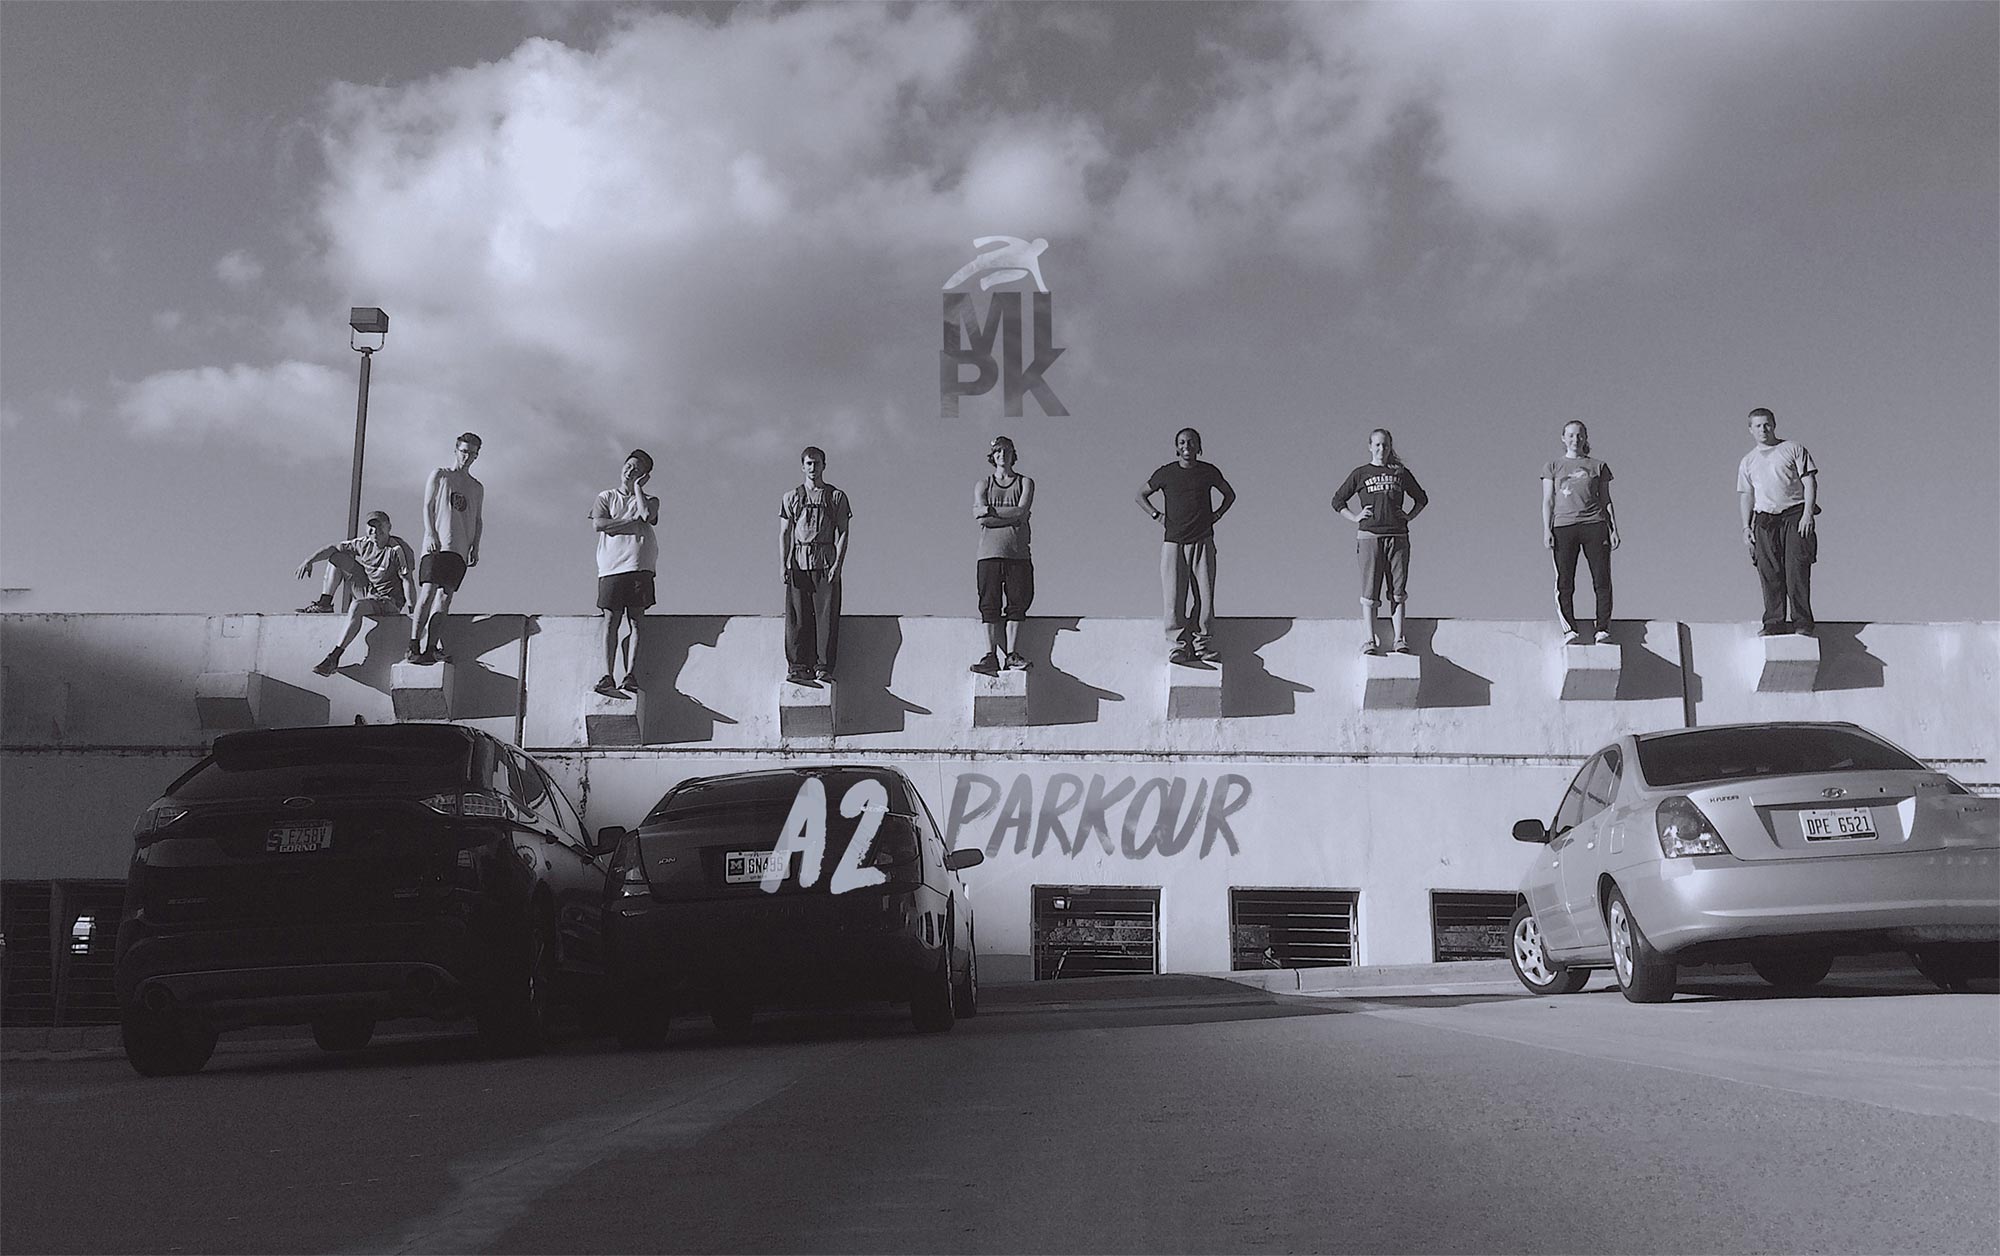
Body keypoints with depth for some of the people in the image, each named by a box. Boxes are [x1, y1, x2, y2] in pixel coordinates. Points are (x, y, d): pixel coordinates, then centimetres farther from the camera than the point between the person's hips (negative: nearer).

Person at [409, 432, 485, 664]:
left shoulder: (477, 488, 22)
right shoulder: (440, 475, 11)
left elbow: (478, 520, 20)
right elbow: (428, 506, 4)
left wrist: (475, 547, 6)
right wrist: (431, 534, -10)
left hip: (460, 549, 4)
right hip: (436, 544, -4)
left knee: (445, 597, -3)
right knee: (429, 593, -14)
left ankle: (431, 647, -5)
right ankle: (414, 646, -16)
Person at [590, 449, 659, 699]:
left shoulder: (649, 500, 18)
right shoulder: (606, 497, 18)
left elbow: (647, 516, -6)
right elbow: (599, 523, 0)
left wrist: (637, 487, 5)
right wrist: (631, 523, -2)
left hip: (638, 566, 0)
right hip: (611, 566, 0)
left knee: (635, 621, -6)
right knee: (611, 620, -7)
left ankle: (631, 676, -10)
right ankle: (607, 677, -11)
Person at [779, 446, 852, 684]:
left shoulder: (836, 497, 7)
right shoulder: (791, 497, 12)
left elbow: (843, 532, 3)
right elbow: (784, 533, 10)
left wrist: (838, 564, -8)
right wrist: (783, 565, -1)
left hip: (826, 563, -1)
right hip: (798, 563, 1)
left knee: (826, 616, -4)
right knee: (797, 617, -3)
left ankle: (823, 668, -1)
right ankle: (797, 667, 0)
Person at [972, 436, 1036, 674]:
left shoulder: (1025, 482, 13)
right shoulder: (983, 484, 14)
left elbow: (1021, 512, -5)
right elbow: (980, 518, -2)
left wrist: (991, 510, -5)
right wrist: (1010, 515, -6)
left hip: (1017, 553, 0)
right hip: (989, 552, 0)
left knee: (1016, 604, -5)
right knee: (989, 605, -6)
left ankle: (1012, 655, -4)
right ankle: (991, 656, -7)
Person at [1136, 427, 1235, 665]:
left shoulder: (1208, 472, 5)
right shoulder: (1166, 473, 2)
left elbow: (1230, 494, 21)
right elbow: (1141, 495, 14)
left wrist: (1216, 515, 8)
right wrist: (1157, 515, 2)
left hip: (1203, 542, 1)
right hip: (1173, 542, -1)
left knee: (1204, 596, 0)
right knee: (1174, 598, -4)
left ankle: (1204, 646, 8)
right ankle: (1178, 647, 1)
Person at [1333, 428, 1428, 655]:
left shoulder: (1400, 473, 12)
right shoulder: (1360, 474, 8)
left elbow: (1422, 498, 23)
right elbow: (1338, 501, 14)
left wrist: (1409, 516, 9)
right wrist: (1355, 517, 2)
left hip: (1397, 536, 2)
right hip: (1369, 536, -1)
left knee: (1398, 590, 1)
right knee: (1369, 591, -3)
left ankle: (1400, 639, 4)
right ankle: (1370, 641, -3)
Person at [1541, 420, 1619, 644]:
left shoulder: (1598, 466, 14)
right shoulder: (1553, 466, 12)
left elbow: (1606, 500, 14)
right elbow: (1548, 501, 9)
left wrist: (1614, 529, 6)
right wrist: (1547, 530, -1)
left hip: (1594, 525, 0)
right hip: (1563, 526, 0)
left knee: (1602, 580, -6)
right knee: (1564, 582, -6)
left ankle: (1602, 629, -4)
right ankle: (1570, 629, -5)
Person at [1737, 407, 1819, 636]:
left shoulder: (1793, 449, 6)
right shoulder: (1747, 462, 16)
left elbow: (1810, 481, 1)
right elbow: (1745, 495, 17)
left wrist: (1807, 514, -9)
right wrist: (1746, 526, 7)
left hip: (1795, 514, -3)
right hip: (1764, 519, 3)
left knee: (1797, 569, -9)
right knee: (1769, 573, -2)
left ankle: (1803, 622, -7)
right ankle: (1775, 622, 2)